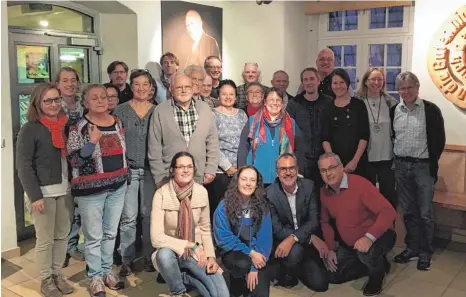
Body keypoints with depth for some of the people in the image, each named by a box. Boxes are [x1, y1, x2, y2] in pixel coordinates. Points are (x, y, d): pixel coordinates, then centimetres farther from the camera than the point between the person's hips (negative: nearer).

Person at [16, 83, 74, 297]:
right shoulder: (30, 129, -9)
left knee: (62, 236, 13)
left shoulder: (66, 125, 7)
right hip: (43, 192, -5)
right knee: (45, 240, 4)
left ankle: (58, 274, 29)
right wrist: (35, 196, -15)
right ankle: (46, 280, 21)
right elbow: (23, 166, -10)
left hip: (65, 191, 5)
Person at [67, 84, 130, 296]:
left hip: (117, 186, 5)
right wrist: (92, 141, -27)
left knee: (111, 233, 16)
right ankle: (95, 277, 21)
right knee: (94, 236, 5)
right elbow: (73, 159, -15)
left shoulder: (117, 122, 6)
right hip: (91, 188, -5)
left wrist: (125, 177, 14)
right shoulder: (78, 127, -10)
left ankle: (107, 271, 32)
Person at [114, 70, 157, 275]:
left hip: (151, 170, 1)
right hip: (127, 169, -1)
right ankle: (127, 259, 12)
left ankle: (149, 256, 20)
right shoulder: (121, 110, 2)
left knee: (150, 214, 7)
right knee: (128, 216, -1)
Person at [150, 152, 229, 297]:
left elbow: (205, 229, 3)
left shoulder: (201, 192, -8)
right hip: (172, 251, -2)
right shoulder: (162, 194, -18)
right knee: (164, 254, -39)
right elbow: (156, 237, -24)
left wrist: (211, 256, -10)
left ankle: (186, 277, 11)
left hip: (197, 253, 2)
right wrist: (190, 245, -27)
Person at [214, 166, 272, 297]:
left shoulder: (262, 207, -6)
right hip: (232, 252, -1)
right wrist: (250, 253, -20)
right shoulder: (224, 207, -11)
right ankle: (236, 284, -1)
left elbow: (264, 238, -7)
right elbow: (223, 238, -12)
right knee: (243, 264, -34)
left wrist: (255, 268, -16)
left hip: (255, 253, 1)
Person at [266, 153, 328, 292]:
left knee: (320, 284, -5)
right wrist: (311, 238, -23)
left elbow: (314, 221, -13)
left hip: (308, 243, 3)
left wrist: (292, 238, -30)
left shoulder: (309, 186, -9)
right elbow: (277, 229, -16)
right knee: (295, 251, -36)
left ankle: (297, 267, 27)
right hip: (283, 241, -3)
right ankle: (286, 272, 0)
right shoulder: (270, 193, -17)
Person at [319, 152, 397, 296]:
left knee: (366, 253, -38)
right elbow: (325, 222, 10)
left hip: (377, 237, -7)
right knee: (334, 277, 7)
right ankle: (376, 263, 24)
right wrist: (330, 249, 2)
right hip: (348, 243, 7)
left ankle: (377, 274, -1)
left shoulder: (360, 184, -26)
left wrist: (369, 237, -43)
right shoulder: (324, 192, -5)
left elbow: (388, 211, -33)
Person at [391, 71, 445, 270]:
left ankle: (426, 253, 17)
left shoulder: (431, 110, -6)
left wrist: (432, 165, -7)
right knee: (408, 211, 12)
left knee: (425, 213, 3)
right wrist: (393, 160, 7)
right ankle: (412, 248, 26)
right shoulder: (393, 111, 6)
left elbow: (439, 140, -4)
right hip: (400, 166, 4)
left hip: (423, 166, -4)